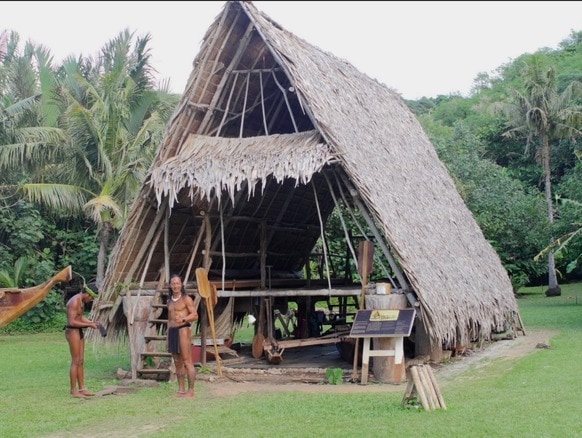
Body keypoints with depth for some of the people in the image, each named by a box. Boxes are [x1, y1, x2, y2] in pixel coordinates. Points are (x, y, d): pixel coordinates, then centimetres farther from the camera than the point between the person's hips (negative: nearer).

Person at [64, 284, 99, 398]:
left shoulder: (81, 300, 11)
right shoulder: (74, 302, -19)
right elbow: (72, 322, -22)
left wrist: (91, 322, 5)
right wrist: (88, 325, -18)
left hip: (79, 331, 10)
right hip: (72, 332, -10)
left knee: (80, 361, 9)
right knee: (75, 362, -6)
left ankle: (82, 389, 13)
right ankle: (73, 391, -1)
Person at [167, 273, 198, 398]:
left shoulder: (186, 299, -2)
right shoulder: (170, 301, 19)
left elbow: (195, 315, -8)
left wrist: (183, 319, -25)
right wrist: (168, 337, 18)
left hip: (183, 330, -7)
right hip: (172, 331, 7)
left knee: (187, 362, -7)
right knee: (177, 363, 8)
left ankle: (191, 391, -7)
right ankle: (181, 390, 12)